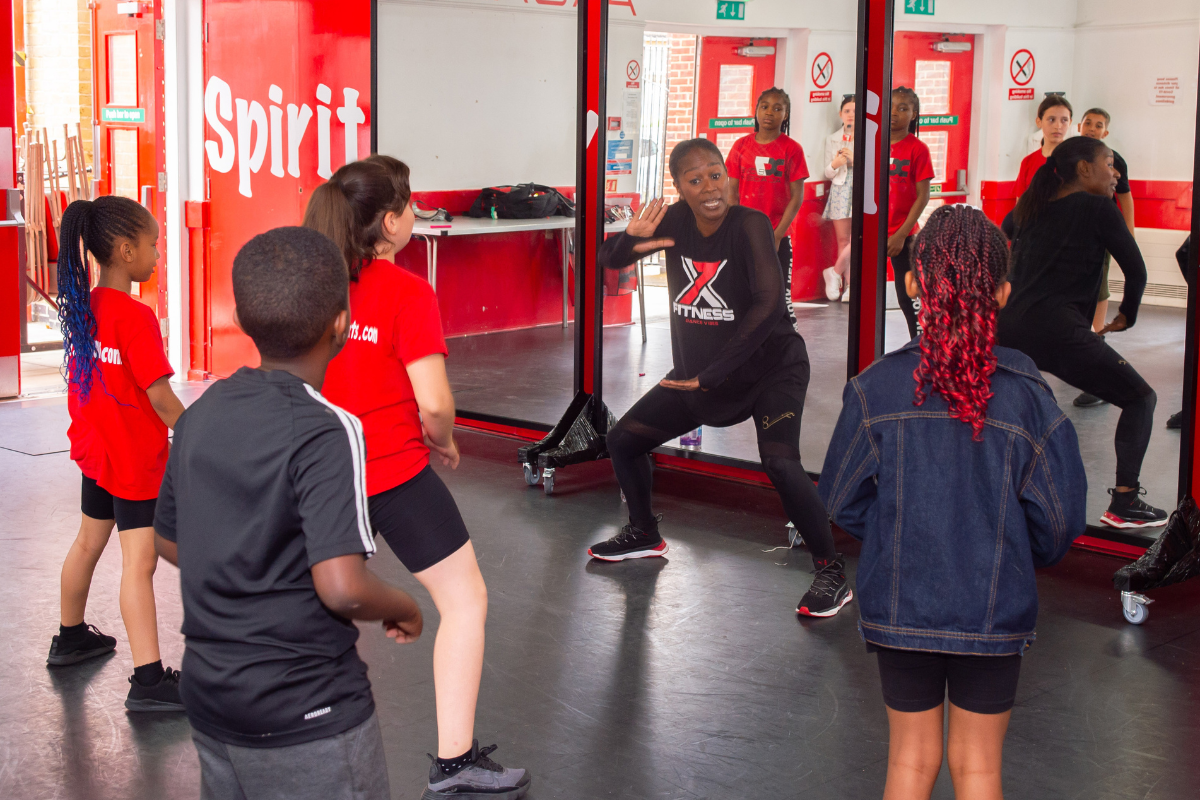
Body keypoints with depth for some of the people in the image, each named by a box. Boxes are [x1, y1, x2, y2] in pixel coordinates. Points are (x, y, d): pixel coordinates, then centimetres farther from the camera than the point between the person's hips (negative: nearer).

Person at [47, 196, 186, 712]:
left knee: (88, 542, 24)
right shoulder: (135, 317, -22)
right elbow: (162, 399, -21)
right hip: (137, 461, -9)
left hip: (95, 451, 9)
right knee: (139, 563, -9)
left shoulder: (81, 308, 3)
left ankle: (70, 637, 43)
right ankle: (148, 682, -9)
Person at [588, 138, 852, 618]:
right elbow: (606, 259, -4)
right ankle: (645, 535, 35)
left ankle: (831, 573, -12)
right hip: (696, 370, 7)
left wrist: (711, 374, -32)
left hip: (770, 368, -6)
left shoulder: (748, 224, -23)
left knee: (780, 463, -28)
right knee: (623, 439, 10)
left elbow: (767, 305, -31)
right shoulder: (676, 222, -7)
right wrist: (631, 240, -29)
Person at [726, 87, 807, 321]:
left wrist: (777, 235, -11)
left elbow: (797, 197, -4)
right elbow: (732, 192, 6)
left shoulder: (792, 149, -2)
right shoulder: (741, 146, 5)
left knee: (781, 295, -3)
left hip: (777, 237, -2)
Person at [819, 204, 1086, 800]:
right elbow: (1059, 521, -6)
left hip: (899, 609, 1)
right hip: (995, 612, 0)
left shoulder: (876, 387, -12)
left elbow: (841, 503, -3)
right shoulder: (1027, 395, -13)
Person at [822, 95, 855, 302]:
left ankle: (835, 272, 0)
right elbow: (828, 174, 11)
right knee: (843, 240, 0)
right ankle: (849, 285, 4)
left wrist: (854, 159, -13)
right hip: (839, 190, 2)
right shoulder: (832, 139, 13)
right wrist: (835, 165, -11)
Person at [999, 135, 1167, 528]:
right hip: (1059, 331, -6)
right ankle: (1124, 503, -4)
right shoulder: (1097, 207, 2)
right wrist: (1127, 316, 19)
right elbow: (1135, 268, 2)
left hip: (1011, 326, 7)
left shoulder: (1033, 207, 19)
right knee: (1140, 399, 5)